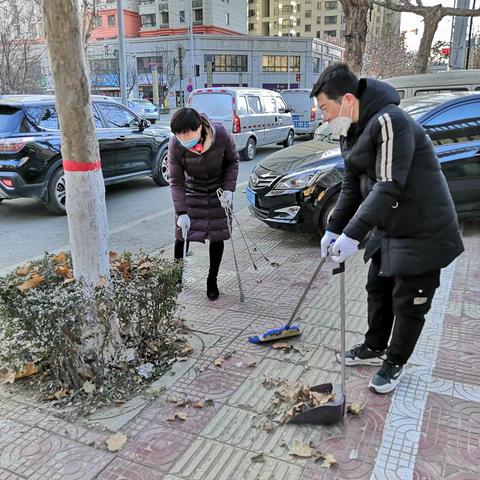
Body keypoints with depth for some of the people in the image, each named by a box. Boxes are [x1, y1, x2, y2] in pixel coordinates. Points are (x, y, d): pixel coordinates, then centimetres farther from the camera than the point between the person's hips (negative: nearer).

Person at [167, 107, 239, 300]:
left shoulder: (221, 135, -28)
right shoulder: (175, 145, -27)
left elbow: (233, 161, -8)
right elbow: (175, 181, -20)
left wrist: (228, 189, -18)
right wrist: (181, 212, -27)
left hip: (219, 192, 0)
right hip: (192, 193, 0)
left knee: (217, 237, 4)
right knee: (182, 235, -2)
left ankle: (212, 280, 22)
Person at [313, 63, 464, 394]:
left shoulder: (390, 121, -26)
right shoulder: (353, 132, 5)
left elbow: (389, 187, -31)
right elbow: (352, 187, 10)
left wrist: (352, 235, -32)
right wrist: (333, 230, 6)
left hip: (423, 231, -9)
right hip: (388, 228, 9)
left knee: (408, 303, 5)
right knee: (378, 289, 20)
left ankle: (395, 363, 25)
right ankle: (375, 348, 40)